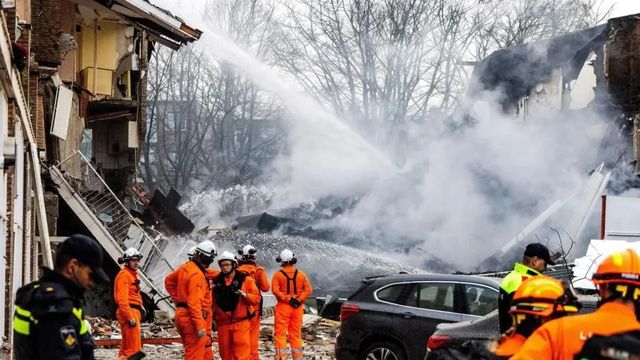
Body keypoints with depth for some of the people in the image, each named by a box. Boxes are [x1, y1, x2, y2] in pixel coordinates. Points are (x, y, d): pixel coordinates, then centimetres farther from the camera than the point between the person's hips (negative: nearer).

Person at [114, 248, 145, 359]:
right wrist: (130, 317, -24)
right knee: (134, 347, -14)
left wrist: (141, 307, 11)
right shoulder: (124, 275, -11)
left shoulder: (132, 274, 20)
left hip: (134, 312, 11)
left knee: (126, 346, 14)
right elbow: (122, 299, -19)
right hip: (129, 312, -11)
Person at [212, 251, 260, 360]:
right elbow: (213, 302, 19)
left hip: (241, 323, -4)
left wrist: (245, 295, -20)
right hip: (223, 323, 4)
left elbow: (257, 298, -5)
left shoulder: (245, 280, -1)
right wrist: (213, 319, 10)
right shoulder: (217, 281, 9)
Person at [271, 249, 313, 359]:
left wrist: (287, 299, -14)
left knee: (280, 333, 2)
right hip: (298, 307, 3)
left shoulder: (278, 274, -6)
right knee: (296, 333, 12)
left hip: (283, 306, -3)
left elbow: (275, 290, -16)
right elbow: (308, 289, -2)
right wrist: (299, 300, -8)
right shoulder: (301, 274, 3)